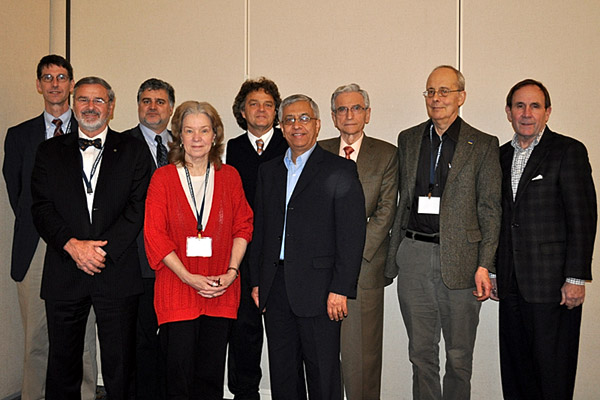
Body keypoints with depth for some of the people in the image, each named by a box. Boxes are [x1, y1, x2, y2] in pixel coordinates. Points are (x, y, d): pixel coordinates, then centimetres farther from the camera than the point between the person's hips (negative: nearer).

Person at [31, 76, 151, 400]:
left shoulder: (132, 151, 6)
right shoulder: (50, 151, 11)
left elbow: (138, 207, -3)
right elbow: (41, 208, 2)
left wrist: (102, 248, -13)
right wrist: (72, 245, -14)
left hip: (116, 273, -1)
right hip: (63, 273, 2)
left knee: (120, 366, 5)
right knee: (62, 364, 12)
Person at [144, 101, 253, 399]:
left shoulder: (229, 176, 8)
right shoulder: (163, 178, 1)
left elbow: (243, 226, 8)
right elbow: (154, 235, -4)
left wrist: (231, 271, -6)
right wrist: (189, 278, -12)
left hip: (221, 292, 2)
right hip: (177, 292, -2)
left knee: (211, 375, 8)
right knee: (179, 373, 1)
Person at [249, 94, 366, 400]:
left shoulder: (340, 170, -3)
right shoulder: (268, 171, 14)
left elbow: (352, 234, -9)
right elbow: (259, 229, 16)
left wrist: (340, 289, -14)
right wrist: (256, 281, 10)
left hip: (318, 288, -5)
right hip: (275, 288, 5)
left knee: (323, 373, 3)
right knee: (281, 372, 14)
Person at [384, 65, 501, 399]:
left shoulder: (483, 145, 1)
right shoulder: (408, 139, 11)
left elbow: (490, 209, -1)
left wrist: (485, 265, -9)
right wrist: (394, 253, 8)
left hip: (459, 258, -3)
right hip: (414, 255, 3)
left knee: (459, 356, 8)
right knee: (421, 351, 12)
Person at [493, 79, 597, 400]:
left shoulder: (568, 151, -4)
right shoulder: (502, 155, 14)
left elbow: (582, 218, -9)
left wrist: (576, 278, -14)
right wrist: (496, 271, 12)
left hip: (552, 284, -6)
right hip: (512, 283, 6)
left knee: (552, 370, 2)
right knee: (515, 369, 13)